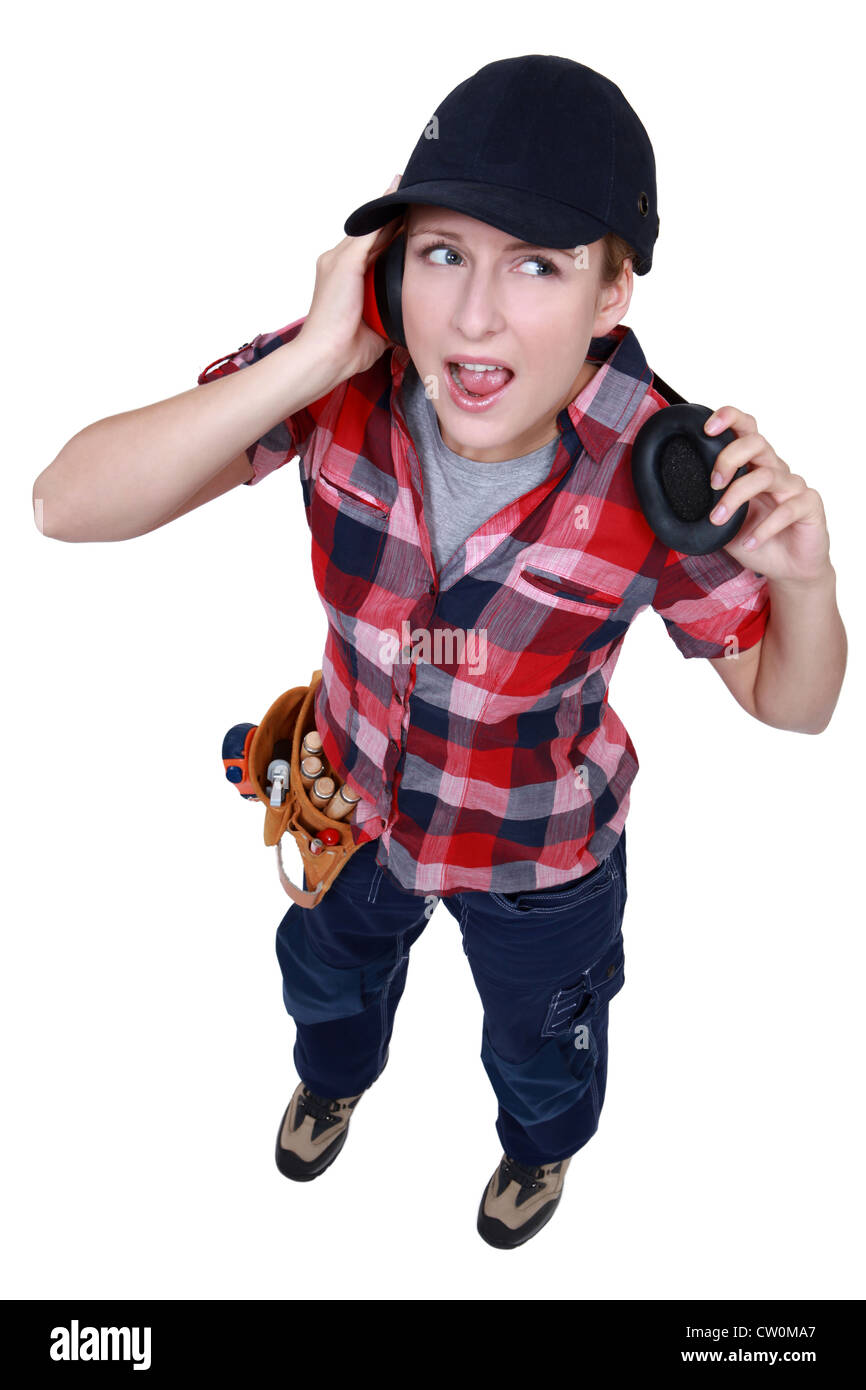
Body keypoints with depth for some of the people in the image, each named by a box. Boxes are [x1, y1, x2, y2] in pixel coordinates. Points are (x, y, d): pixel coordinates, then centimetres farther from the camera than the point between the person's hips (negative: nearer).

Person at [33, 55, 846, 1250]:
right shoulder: (343, 376, -29)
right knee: (328, 968, 35)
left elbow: (791, 707, -17)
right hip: (358, 793, 2)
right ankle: (336, 1076, 74)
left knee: (541, 1047, 30)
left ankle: (540, 1145, 70)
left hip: (539, 851, -2)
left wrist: (805, 581, -40)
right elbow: (66, 505, -35)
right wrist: (308, 360, -44)